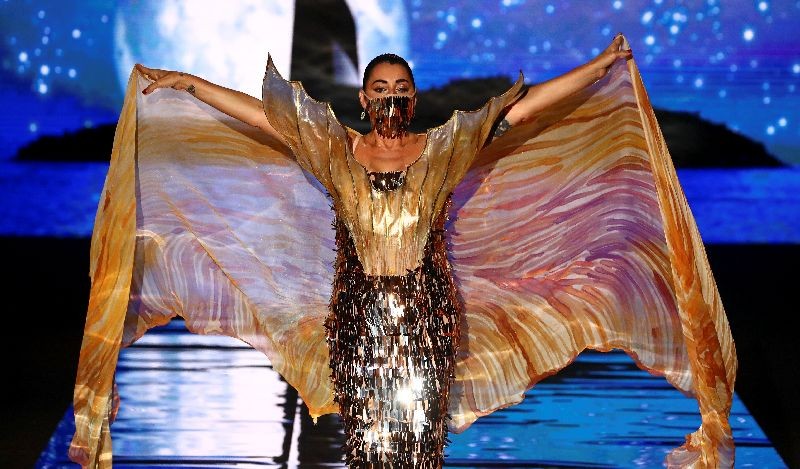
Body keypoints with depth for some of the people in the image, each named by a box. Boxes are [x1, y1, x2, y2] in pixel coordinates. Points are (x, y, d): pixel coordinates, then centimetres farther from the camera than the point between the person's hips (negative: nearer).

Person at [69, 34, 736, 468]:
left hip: (427, 315, 0)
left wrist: (601, 66, -4)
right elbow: (262, 111, 1)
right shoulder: (336, 152, 1)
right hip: (359, 316, 1)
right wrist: (189, 83, 0)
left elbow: (525, 107, -3)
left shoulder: (444, 150, -2)